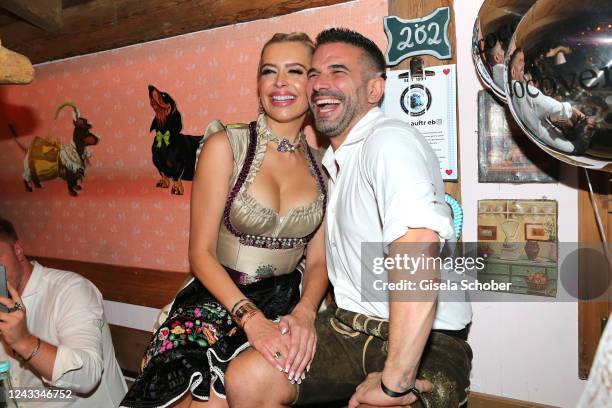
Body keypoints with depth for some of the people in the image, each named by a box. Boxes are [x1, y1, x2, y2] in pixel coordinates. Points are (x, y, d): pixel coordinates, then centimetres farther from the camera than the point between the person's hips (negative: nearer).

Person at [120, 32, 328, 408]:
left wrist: (304, 313, -15)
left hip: (286, 303, 1)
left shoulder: (322, 163, 3)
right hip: (218, 299, -1)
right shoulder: (226, 146, -6)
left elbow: (318, 260, 4)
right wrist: (251, 318, -20)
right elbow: (202, 253, -7)